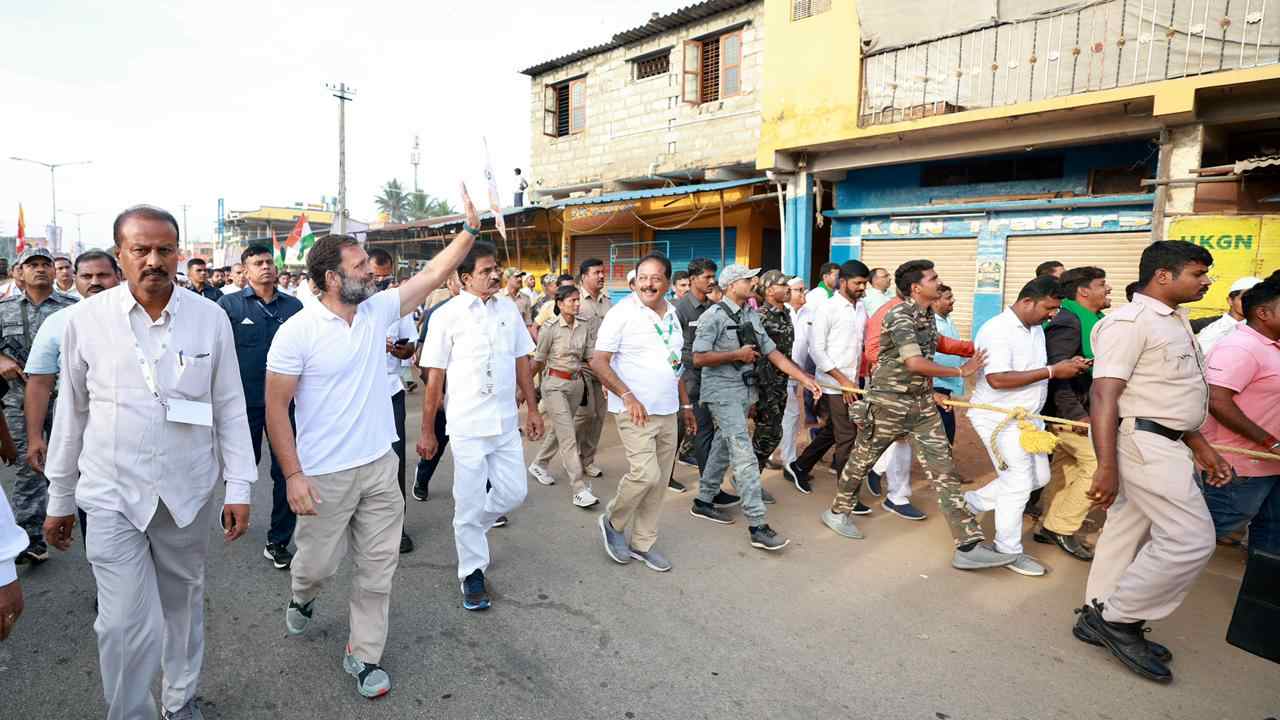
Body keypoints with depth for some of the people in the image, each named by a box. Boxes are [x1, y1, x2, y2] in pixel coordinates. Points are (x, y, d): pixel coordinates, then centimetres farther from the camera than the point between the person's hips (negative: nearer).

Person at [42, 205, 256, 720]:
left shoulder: (211, 319, -5)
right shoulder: (86, 320, -5)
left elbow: (230, 408, -1)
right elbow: (71, 414, 4)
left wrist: (239, 487, -3)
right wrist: (59, 500, 9)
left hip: (190, 492, 1)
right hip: (112, 495, -1)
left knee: (183, 603, 17)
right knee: (124, 623, -2)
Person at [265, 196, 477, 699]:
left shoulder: (378, 309, 0)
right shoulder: (298, 331, -13)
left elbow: (433, 274, 2)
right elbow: (276, 407, -11)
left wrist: (471, 227, -4)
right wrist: (293, 474, -16)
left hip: (380, 467, 4)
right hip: (325, 476, -4)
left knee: (378, 568, 10)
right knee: (318, 562, 15)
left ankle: (364, 655, 28)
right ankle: (302, 596, 51)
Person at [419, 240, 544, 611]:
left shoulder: (509, 308, 4)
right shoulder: (447, 315, -8)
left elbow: (522, 361, 12)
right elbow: (434, 378, -5)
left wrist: (532, 409, 10)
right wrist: (427, 431, -2)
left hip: (506, 423, 4)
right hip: (468, 425, -4)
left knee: (513, 492, 10)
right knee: (470, 504, 5)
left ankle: (470, 528, 39)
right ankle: (472, 574, 25)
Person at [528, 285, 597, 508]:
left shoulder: (584, 328, 3)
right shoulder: (550, 328, -10)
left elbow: (592, 358, 3)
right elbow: (539, 361, -2)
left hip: (577, 383, 5)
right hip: (555, 384, -5)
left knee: (559, 430, 19)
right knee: (568, 436, -9)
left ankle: (538, 465, 43)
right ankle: (579, 489, -8)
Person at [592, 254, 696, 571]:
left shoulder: (672, 314, 10)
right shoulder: (622, 313, -10)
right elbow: (599, 362, -12)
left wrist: (685, 404, 18)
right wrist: (628, 396, -21)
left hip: (668, 412, 7)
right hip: (636, 410, -7)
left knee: (658, 480, 10)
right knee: (646, 474, -16)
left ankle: (643, 542, 25)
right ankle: (613, 522, 12)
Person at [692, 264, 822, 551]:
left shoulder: (751, 316, 11)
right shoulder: (714, 316, -11)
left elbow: (772, 352, 9)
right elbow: (699, 358, -15)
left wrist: (804, 378, 1)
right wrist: (737, 355, -13)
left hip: (744, 391, 8)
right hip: (723, 392, -8)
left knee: (723, 448, 16)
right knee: (745, 456, -11)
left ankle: (703, 501, 31)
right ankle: (757, 526, -8)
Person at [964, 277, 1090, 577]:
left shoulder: (1036, 329, 9)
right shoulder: (997, 330, -21)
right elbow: (997, 379, -30)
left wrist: (1067, 365, 0)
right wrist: (1052, 371, -25)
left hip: (1025, 416, 9)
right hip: (998, 418, -9)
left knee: (1039, 477, 15)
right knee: (1019, 482, -3)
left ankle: (977, 500, 28)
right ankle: (1009, 551, 13)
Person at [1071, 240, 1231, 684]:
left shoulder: (1174, 321, 16)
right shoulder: (1129, 322, -15)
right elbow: (1103, 396, -22)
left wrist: (1201, 446, 22)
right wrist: (1107, 468, -27)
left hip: (1164, 442, 10)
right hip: (1142, 441, -10)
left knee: (1129, 532, 13)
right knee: (1191, 540, -9)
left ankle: (1100, 618, 23)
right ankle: (1119, 618, 4)